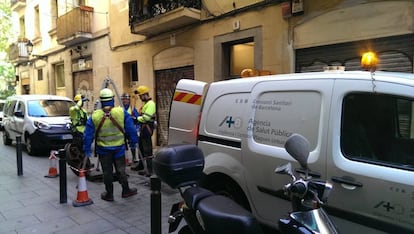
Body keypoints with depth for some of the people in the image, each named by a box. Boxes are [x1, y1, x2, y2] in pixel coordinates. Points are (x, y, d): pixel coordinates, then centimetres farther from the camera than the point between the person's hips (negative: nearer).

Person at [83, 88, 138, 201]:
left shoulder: (94, 116, -7)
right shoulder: (122, 112, -9)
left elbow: (88, 135, -1)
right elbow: (131, 129, -2)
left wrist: (87, 149, 8)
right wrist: (133, 142, 9)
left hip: (103, 149, 0)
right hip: (119, 147, 0)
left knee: (107, 171, 11)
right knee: (121, 169, 13)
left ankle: (109, 194, 21)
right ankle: (126, 190, 24)